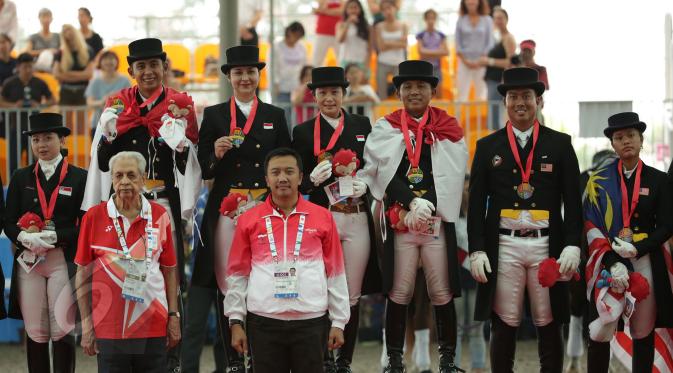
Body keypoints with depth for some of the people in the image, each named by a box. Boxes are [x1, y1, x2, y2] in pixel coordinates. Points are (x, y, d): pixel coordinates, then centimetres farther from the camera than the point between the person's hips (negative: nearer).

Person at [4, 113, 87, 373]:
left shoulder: (79, 178, 3)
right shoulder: (21, 179, 12)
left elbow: (85, 225, -3)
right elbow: (9, 223, 7)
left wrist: (53, 237, -16)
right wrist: (26, 238, -14)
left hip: (64, 261, -2)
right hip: (28, 262, 3)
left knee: (62, 331, -3)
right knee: (35, 332, 4)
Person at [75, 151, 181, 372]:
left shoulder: (160, 216, 4)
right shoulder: (94, 217, -1)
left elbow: (170, 269, 10)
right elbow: (83, 273, 3)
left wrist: (174, 316, 5)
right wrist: (86, 324, -1)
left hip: (154, 325, 1)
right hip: (109, 326, -1)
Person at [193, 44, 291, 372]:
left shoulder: (275, 116, 13)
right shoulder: (213, 115, 9)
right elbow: (204, 170, 7)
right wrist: (216, 154, -13)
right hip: (227, 209, 0)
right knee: (228, 283, -3)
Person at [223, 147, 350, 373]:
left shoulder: (323, 217, 4)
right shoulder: (248, 220, 5)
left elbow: (335, 273, 6)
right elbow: (237, 274, 7)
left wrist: (338, 322, 3)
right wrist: (235, 321, 3)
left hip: (311, 322, 0)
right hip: (263, 322, 0)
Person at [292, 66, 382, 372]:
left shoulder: (362, 125, 10)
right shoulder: (303, 132, 5)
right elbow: (297, 181, 2)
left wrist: (365, 184, -9)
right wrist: (312, 180, -18)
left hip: (357, 219, 1)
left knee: (352, 297, 4)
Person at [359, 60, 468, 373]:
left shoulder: (448, 127, 9)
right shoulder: (385, 128, 8)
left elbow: (451, 174, -1)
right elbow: (385, 173, -3)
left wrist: (427, 204, -13)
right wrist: (412, 204, -15)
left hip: (438, 221, 0)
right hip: (399, 221, 0)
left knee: (443, 294, 2)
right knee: (398, 293, 1)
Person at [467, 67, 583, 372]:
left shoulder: (560, 144, 7)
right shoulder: (487, 147, 9)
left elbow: (573, 201, 4)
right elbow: (476, 203, 7)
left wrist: (572, 246, -7)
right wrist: (476, 250, -3)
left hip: (547, 246, 0)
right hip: (503, 247, 0)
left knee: (549, 326, 4)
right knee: (504, 325, 1)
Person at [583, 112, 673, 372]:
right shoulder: (599, 181, 5)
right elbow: (591, 226, -1)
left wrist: (636, 249, -13)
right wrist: (612, 261, -15)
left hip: (646, 262, 1)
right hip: (607, 263, -1)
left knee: (644, 333, 6)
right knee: (600, 333, -7)